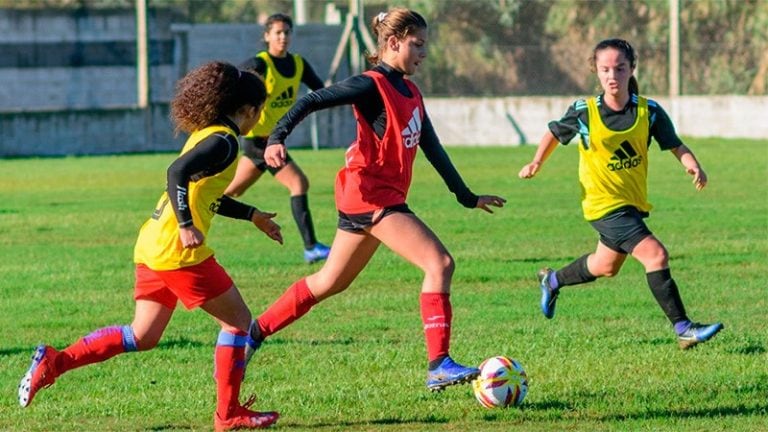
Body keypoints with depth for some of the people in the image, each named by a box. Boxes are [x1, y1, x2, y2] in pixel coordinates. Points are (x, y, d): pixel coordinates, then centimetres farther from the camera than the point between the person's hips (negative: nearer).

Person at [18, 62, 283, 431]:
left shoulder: (207, 135, 19)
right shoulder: (223, 141, -12)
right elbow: (178, 172, -28)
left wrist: (253, 216, 39)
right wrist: (186, 226, -28)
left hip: (152, 247, 10)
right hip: (179, 251, -10)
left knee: (142, 337, 14)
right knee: (238, 320, 3)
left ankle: (54, 361, 6)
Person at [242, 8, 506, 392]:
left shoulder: (410, 93, 14)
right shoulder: (372, 86, -12)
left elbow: (433, 150, 20)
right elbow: (311, 102, -18)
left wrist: (468, 197, 21)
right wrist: (277, 138, -31)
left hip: (386, 197, 9)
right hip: (370, 192, -9)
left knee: (329, 282, 18)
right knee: (439, 263, -17)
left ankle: (254, 332, 29)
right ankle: (439, 366, -20)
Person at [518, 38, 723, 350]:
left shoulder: (648, 111, -5)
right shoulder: (584, 113, -10)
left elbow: (676, 146, -4)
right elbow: (555, 133, 8)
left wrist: (694, 167, -23)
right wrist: (537, 162, -4)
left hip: (634, 203, 6)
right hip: (604, 204, -6)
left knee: (607, 266, 25)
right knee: (655, 254, -21)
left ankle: (552, 280, 53)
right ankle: (683, 329, -17)